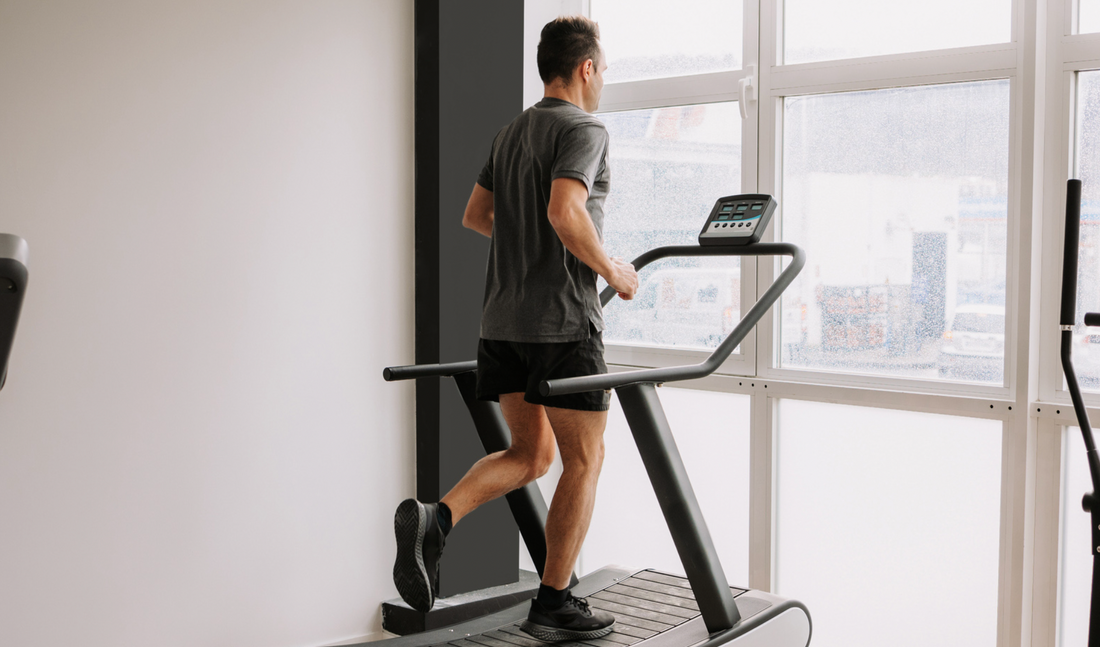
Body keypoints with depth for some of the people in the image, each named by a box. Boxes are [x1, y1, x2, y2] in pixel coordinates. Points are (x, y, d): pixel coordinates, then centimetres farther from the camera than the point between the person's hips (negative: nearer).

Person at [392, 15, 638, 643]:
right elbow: (565, 212, -25)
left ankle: (434, 518, -6)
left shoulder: (512, 132, 16)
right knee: (584, 460, 6)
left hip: (503, 320, 8)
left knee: (530, 455, 16)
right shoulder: (584, 129, -9)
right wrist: (611, 270, -11)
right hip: (562, 321, -8)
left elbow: (475, 214, 24)